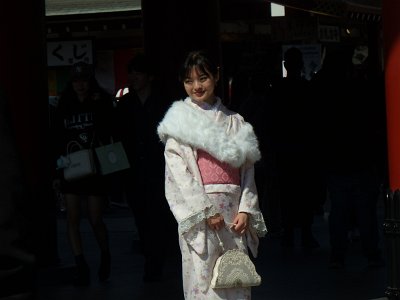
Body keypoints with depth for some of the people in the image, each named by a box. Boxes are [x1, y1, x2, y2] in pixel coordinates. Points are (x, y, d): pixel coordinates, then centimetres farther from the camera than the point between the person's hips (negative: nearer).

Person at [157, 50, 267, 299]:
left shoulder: (235, 122, 13)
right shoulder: (180, 121, 3)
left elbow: (247, 169, 10)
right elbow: (178, 172, -5)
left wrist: (246, 210, -4)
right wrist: (205, 211, -13)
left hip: (234, 212, 3)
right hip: (197, 211, -3)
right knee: (204, 280, -6)